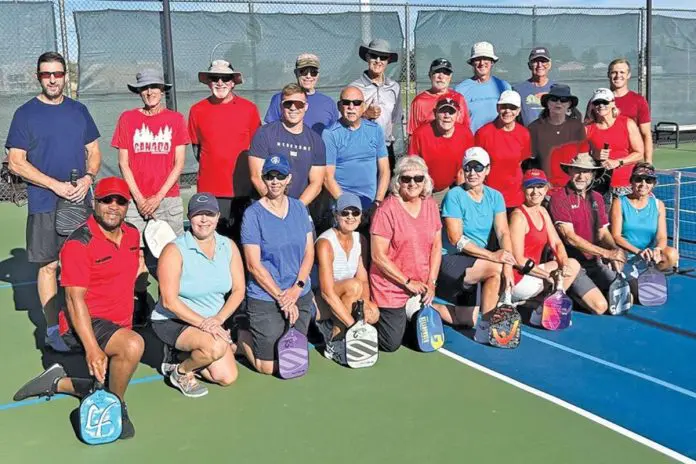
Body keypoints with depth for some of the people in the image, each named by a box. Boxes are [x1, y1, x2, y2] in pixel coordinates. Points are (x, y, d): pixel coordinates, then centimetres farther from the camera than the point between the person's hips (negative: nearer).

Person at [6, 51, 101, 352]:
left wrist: (88, 178, -8)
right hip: (44, 205, -3)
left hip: (80, 202, 4)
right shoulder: (25, 113, -3)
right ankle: (52, 328, 10)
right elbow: (15, 162, -7)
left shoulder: (78, 110, 9)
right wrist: (55, 185, -16)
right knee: (49, 265, 1)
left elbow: (94, 151, 13)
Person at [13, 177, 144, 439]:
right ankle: (116, 407, -11)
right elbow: (75, 300, -24)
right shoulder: (79, 244, -19)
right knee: (133, 345, -35)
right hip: (84, 326, -8)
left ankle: (59, 382, 37)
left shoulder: (133, 234, 4)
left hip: (120, 326, 8)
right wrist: (92, 349, -32)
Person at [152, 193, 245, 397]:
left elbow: (238, 290, 0)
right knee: (216, 346, -32)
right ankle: (181, 372, -2)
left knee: (227, 377, -3)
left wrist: (218, 319, -16)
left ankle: (190, 362, 23)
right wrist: (202, 323, -27)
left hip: (213, 322, 6)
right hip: (172, 321, -6)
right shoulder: (175, 250, -17)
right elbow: (169, 301, -20)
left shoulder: (229, 247, -1)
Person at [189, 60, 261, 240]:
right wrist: (211, 167, 7)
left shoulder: (249, 109, 3)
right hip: (209, 191, 1)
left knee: (242, 240, 5)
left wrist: (246, 171, 5)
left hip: (241, 189, 0)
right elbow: (196, 146, 15)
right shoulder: (197, 110, 5)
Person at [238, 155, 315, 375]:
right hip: (265, 299, -5)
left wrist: (296, 289, -9)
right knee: (269, 367, 1)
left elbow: (309, 252, 4)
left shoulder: (299, 208, 5)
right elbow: (254, 265, -13)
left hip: (301, 296, 5)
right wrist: (281, 298, -14)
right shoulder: (253, 214, -11)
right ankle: (243, 333, 26)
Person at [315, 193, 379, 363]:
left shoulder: (359, 240, 2)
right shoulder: (325, 243, -21)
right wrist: (353, 324, -30)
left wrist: (365, 302, -20)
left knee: (373, 313, -21)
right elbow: (327, 291, -27)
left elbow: (364, 280, 2)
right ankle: (334, 343, -19)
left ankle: (330, 326, 5)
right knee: (353, 285, -32)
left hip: (342, 300, 7)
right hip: (318, 303, -7)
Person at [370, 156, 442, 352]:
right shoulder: (387, 209, -17)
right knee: (391, 344, 0)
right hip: (390, 289, -5)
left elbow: (436, 246, 7)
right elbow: (378, 256, -18)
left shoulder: (430, 205, 2)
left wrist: (431, 282, -3)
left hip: (421, 288, 5)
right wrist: (408, 282, -14)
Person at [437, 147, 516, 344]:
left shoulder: (494, 197, 3)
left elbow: (503, 233, -6)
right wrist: (492, 256, -28)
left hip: (476, 263, 6)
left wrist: (508, 265, -23)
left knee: (468, 320, 3)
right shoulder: (454, 196, -13)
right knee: (496, 270, -29)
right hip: (450, 260, -6)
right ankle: (485, 326, -16)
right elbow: (456, 239, -20)